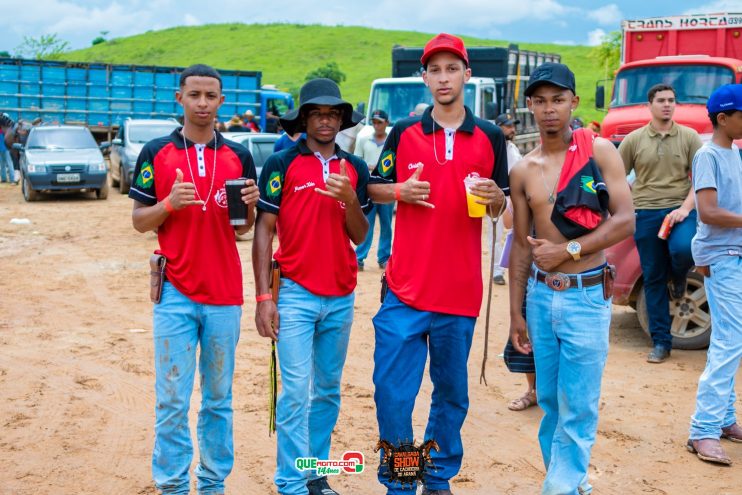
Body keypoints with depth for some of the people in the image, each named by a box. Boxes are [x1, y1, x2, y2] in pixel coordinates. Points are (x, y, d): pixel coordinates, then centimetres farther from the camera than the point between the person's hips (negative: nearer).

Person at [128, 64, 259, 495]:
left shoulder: (239, 156, 7)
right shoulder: (156, 153, 2)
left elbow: (246, 226, 11)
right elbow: (139, 221, 3)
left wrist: (249, 206, -11)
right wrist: (170, 204, -17)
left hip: (225, 295, 2)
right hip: (176, 293, -2)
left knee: (219, 397, 10)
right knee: (172, 399, 1)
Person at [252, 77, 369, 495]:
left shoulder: (356, 168, 8)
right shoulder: (282, 164, -3)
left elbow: (360, 236, 6)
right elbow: (264, 229, -4)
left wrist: (350, 198, -14)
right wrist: (263, 296, -10)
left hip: (342, 297, 4)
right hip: (295, 294, -4)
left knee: (328, 391, 12)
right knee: (297, 392, -5)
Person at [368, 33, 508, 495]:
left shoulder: (490, 136, 5)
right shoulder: (404, 132, 3)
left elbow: (501, 204, 10)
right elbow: (374, 188, 10)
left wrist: (493, 197, -13)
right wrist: (400, 191, -11)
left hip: (460, 288, 1)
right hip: (406, 287, -1)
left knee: (452, 392, 12)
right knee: (393, 391, -2)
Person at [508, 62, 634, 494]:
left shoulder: (600, 151, -4)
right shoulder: (523, 171, 6)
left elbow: (625, 221, -9)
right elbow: (522, 246, 9)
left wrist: (569, 250, -14)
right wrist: (516, 313, 7)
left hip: (586, 296, -4)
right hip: (540, 295, 4)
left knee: (578, 408, -1)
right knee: (550, 402, 11)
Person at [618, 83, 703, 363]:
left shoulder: (689, 137, 3)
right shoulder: (634, 140, 5)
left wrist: (685, 208, -13)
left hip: (680, 209, -1)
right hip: (646, 214, 1)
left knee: (683, 249, -31)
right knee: (653, 278, 4)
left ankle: (678, 277, 9)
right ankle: (661, 342, 15)